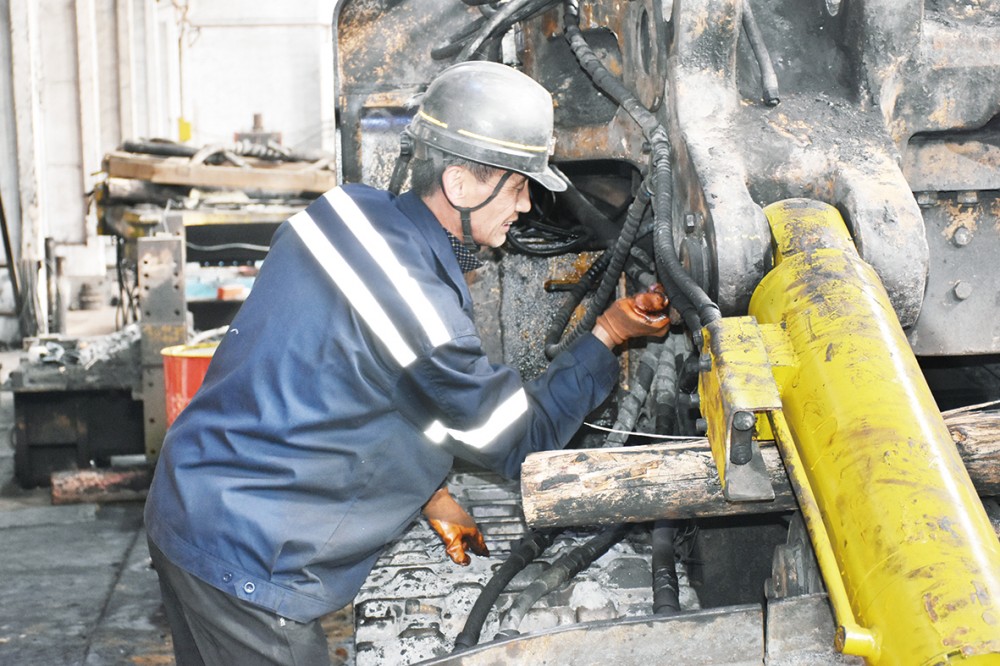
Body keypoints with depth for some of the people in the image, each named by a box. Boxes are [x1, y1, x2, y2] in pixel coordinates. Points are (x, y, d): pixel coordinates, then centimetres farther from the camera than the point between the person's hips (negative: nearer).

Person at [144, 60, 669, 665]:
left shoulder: (347, 210, 0)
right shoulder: (417, 308, -27)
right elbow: (522, 440, -10)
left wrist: (428, 491, 12)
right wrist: (607, 336, -1)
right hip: (246, 560, -9)